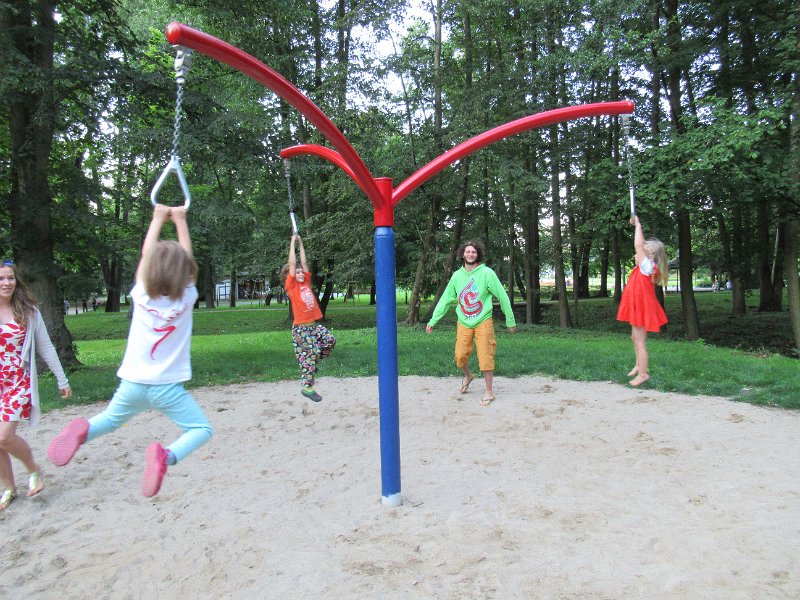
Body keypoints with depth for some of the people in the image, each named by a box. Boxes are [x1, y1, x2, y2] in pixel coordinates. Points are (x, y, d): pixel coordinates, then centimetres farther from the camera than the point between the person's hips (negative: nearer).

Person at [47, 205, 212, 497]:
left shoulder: (142, 296, -7)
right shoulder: (185, 299, -11)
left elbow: (146, 256, 7)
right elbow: (186, 258, 2)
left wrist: (158, 219, 15)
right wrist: (180, 221, 11)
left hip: (133, 383, 3)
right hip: (167, 387, -3)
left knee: (110, 418, 28)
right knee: (201, 429, 7)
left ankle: (84, 431, -7)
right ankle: (166, 455, -24)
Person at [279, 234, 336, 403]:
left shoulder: (306, 283, 13)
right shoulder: (290, 286, -2)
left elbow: (304, 263, 14)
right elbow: (292, 264, -6)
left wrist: (300, 244, 16)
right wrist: (292, 243, -1)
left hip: (314, 324, 6)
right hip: (301, 327, -6)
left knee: (330, 340, -11)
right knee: (308, 354, -6)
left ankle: (314, 362, 13)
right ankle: (307, 387, 4)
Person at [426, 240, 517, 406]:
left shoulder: (486, 273, -8)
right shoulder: (457, 276, 3)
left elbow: (502, 296, -4)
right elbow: (445, 299, 8)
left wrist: (510, 320, 0)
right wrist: (433, 320, 5)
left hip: (483, 322, -3)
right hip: (463, 324, 3)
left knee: (485, 358, -2)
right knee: (460, 357, 3)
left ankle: (489, 392, 12)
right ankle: (468, 376, 36)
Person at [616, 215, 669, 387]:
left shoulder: (647, 266, -19)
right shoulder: (645, 266, 4)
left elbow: (638, 245, -25)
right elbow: (642, 245, 11)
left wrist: (637, 224, -16)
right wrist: (637, 225, 6)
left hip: (642, 310, -10)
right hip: (637, 309, 10)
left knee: (640, 342, -3)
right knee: (635, 338, 21)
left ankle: (643, 373, 3)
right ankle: (639, 365, 34)